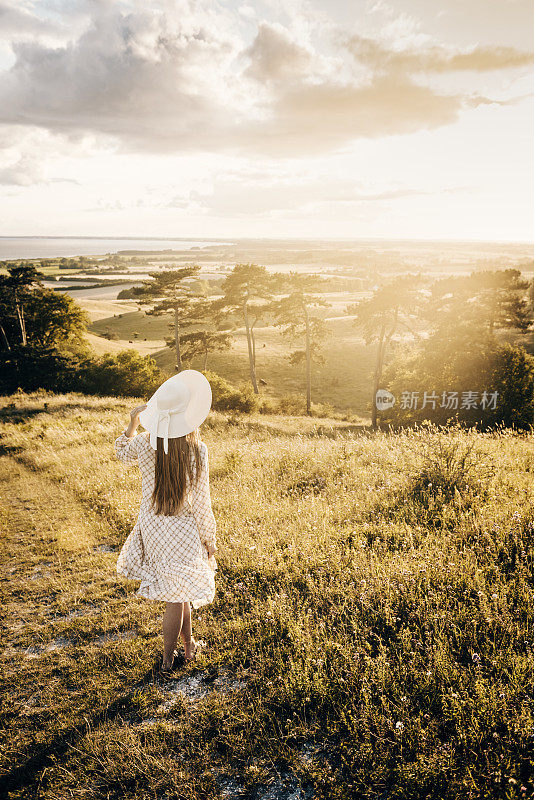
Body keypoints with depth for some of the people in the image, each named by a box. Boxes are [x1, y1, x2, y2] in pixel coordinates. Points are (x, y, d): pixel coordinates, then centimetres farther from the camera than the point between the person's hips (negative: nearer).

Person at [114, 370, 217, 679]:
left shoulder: (146, 444, -12)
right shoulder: (197, 450, -23)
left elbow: (122, 449, 14)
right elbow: (201, 501, -15)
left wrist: (133, 422, 18)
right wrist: (210, 538, -2)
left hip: (151, 524, 5)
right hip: (182, 530, -5)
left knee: (177, 589, 24)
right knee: (177, 595, 13)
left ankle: (189, 646, 42)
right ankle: (168, 660, 29)